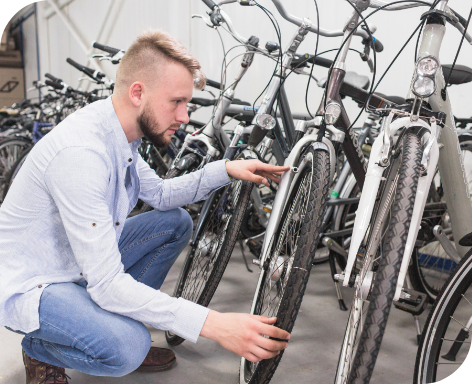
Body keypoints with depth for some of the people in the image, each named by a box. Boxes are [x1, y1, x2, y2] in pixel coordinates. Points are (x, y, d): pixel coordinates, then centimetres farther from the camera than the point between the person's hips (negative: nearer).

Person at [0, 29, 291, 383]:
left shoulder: (119, 134, -5)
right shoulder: (81, 152, -33)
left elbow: (160, 194, 12)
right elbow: (107, 285, -34)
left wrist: (226, 169, -3)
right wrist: (212, 325, -38)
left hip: (84, 262, 9)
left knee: (176, 222, 6)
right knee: (127, 347, -31)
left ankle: (118, 323, 10)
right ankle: (41, 350, 2)